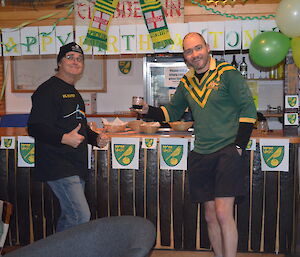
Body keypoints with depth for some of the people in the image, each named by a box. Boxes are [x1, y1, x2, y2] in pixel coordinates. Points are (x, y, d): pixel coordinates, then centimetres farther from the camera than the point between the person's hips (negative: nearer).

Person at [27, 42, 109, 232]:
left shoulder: (74, 94, 20)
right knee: (81, 217, -13)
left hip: (76, 166, 10)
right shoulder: (48, 90, -10)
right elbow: (35, 128, -18)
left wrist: (96, 138, 9)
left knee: (69, 217, 15)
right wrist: (64, 138, -32)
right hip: (58, 167, -10)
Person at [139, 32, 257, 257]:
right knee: (211, 217, 10)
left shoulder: (228, 73, -4)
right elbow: (172, 112, 23)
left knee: (223, 213, -12)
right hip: (201, 155, 6)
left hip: (228, 152, -5)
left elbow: (248, 109, -6)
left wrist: (238, 146, -12)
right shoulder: (186, 82, 12)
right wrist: (149, 111, 5)